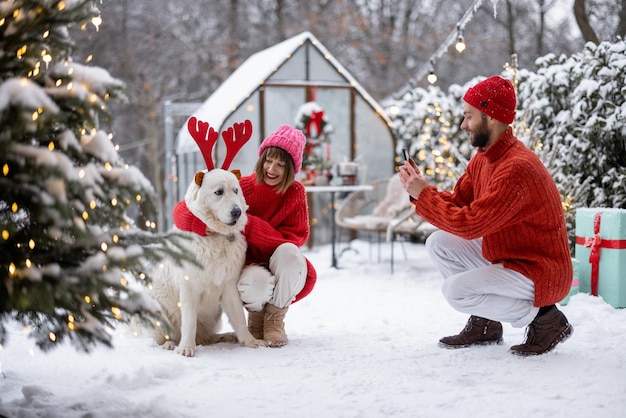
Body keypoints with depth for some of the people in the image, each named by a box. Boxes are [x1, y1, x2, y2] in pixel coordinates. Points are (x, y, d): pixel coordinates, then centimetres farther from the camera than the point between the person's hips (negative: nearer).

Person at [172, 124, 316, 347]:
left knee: (288, 251, -33)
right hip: (248, 266, -1)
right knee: (256, 283, -37)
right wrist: (205, 224, -38)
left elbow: (293, 238, -16)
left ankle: (275, 319, -10)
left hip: (282, 270, 2)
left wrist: (249, 225, -27)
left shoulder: (295, 192, -7)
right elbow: (182, 210, -15)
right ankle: (256, 317, 2)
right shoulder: (243, 187, -12)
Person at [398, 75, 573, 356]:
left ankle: (543, 317, -5)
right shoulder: (483, 158, 4)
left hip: (539, 273, -10)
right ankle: (485, 324, 13)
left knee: (456, 290, -22)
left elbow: (469, 224, -29)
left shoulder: (516, 167, -27)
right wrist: (420, 188, -8)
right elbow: (457, 203, 8)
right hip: (503, 257, 10)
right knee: (438, 244, 5)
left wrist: (423, 194, -20)